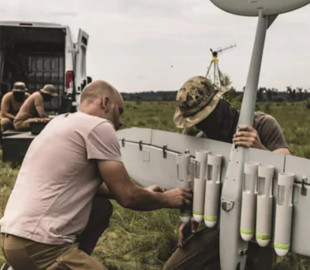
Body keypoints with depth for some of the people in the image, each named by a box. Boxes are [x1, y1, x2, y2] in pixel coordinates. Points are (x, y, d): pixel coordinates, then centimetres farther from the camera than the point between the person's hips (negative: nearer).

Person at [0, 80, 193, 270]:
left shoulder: (62, 122, 16)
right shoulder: (99, 126, -10)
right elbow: (127, 197, -10)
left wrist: (143, 193, 23)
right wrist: (166, 199, 9)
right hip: (38, 244, -9)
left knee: (102, 206, 20)